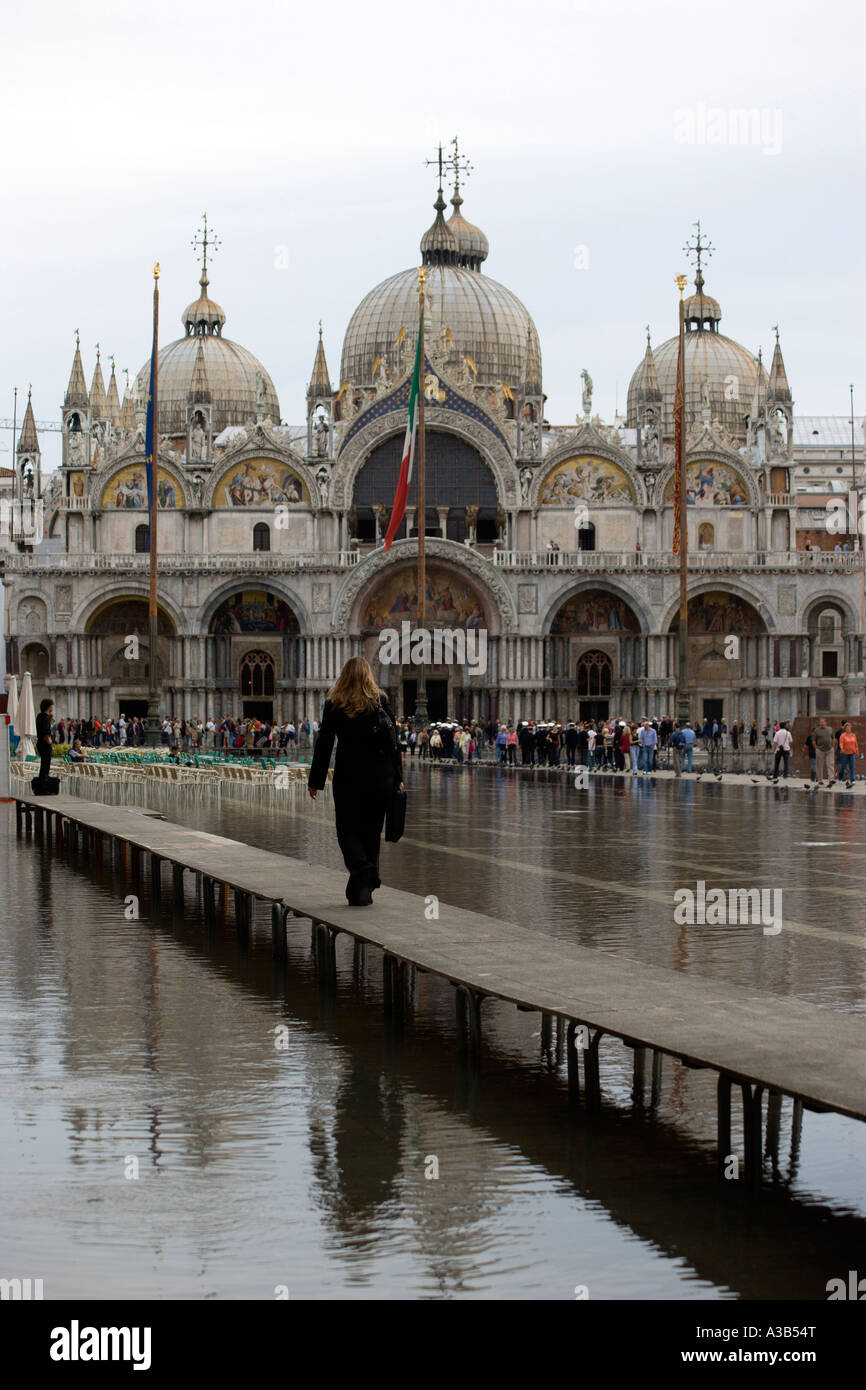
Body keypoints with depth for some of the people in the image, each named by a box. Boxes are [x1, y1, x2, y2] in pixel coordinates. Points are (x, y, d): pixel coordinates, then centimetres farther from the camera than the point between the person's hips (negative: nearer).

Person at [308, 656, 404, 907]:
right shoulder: (380, 701, 0)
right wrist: (397, 778, 8)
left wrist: (315, 781, 5)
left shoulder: (334, 705, -3)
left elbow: (324, 744, -1)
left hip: (348, 777, -2)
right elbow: (393, 742, 1)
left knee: (347, 830, 6)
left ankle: (362, 869, -21)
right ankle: (364, 890, 12)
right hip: (380, 777, 2)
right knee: (371, 830, 11)